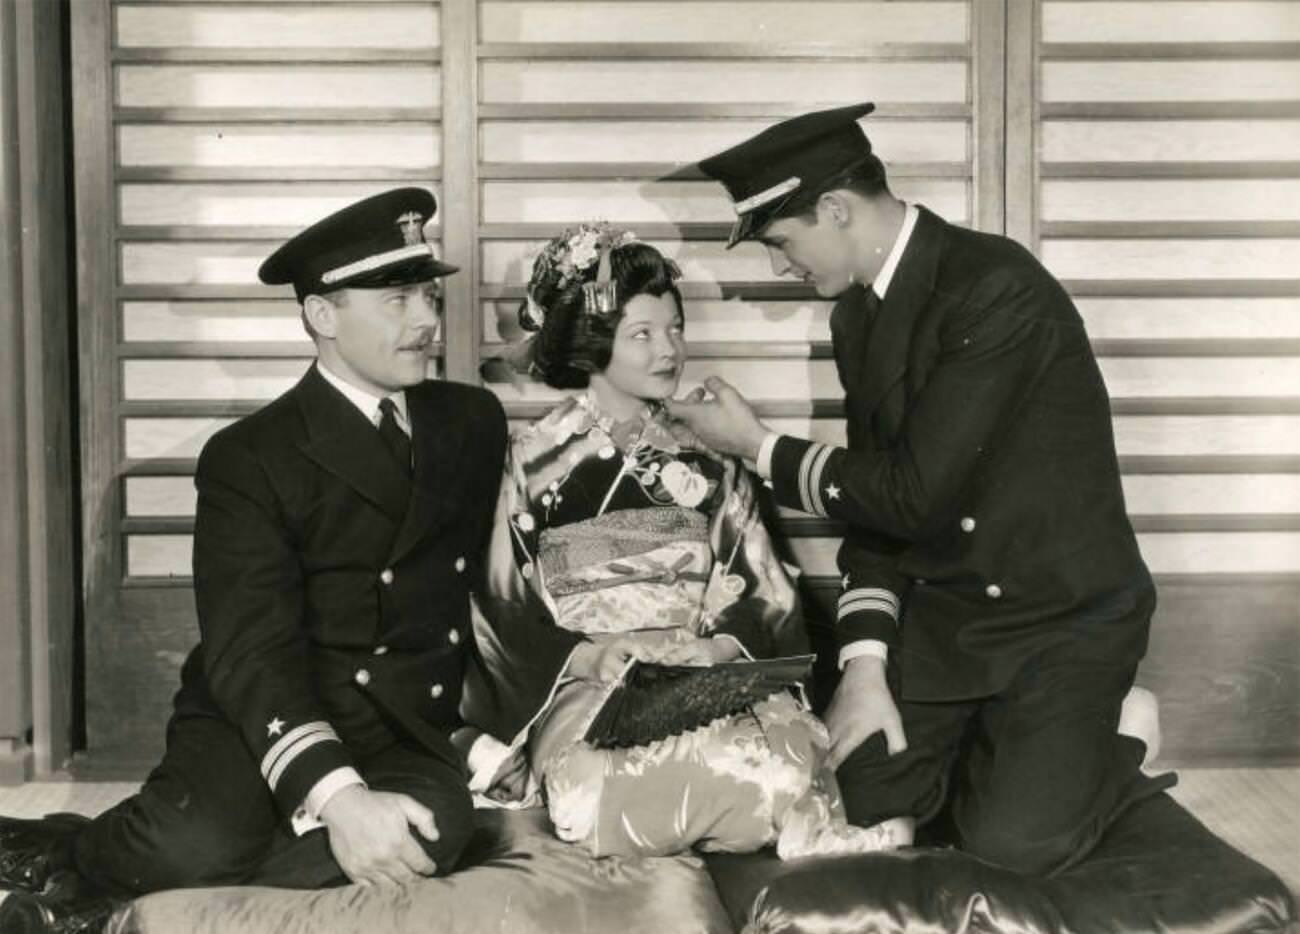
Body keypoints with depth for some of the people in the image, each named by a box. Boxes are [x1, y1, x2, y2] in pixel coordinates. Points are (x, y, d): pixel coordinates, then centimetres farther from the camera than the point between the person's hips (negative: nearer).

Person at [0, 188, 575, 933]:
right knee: (205, 839, -38)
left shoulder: (474, 421, 11)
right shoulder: (250, 458, -6)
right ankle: (68, 860, -3)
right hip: (266, 726, -4)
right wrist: (335, 793, -34)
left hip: (403, 732, 4)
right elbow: (252, 651, -18)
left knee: (435, 823, -33)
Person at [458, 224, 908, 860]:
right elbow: (501, 621, 4)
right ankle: (814, 834, -19)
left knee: (782, 731, -35)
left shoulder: (704, 463, 17)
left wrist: (723, 646, -11)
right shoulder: (532, 463, 8)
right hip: (580, 692, -2)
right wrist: (582, 655, -14)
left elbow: (763, 601, 11)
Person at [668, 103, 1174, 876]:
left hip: (1066, 610, -6)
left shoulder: (998, 289, -24)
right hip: (941, 607, 7)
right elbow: (874, 496, 7)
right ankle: (995, 735, 18)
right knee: (869, 798, -7)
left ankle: (1109, 737, 10)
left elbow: (913, 493, -25)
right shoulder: (856, 315, 3)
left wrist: (760, 448, -13)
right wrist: (864, 661, -5)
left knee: (1014, 840, -19)